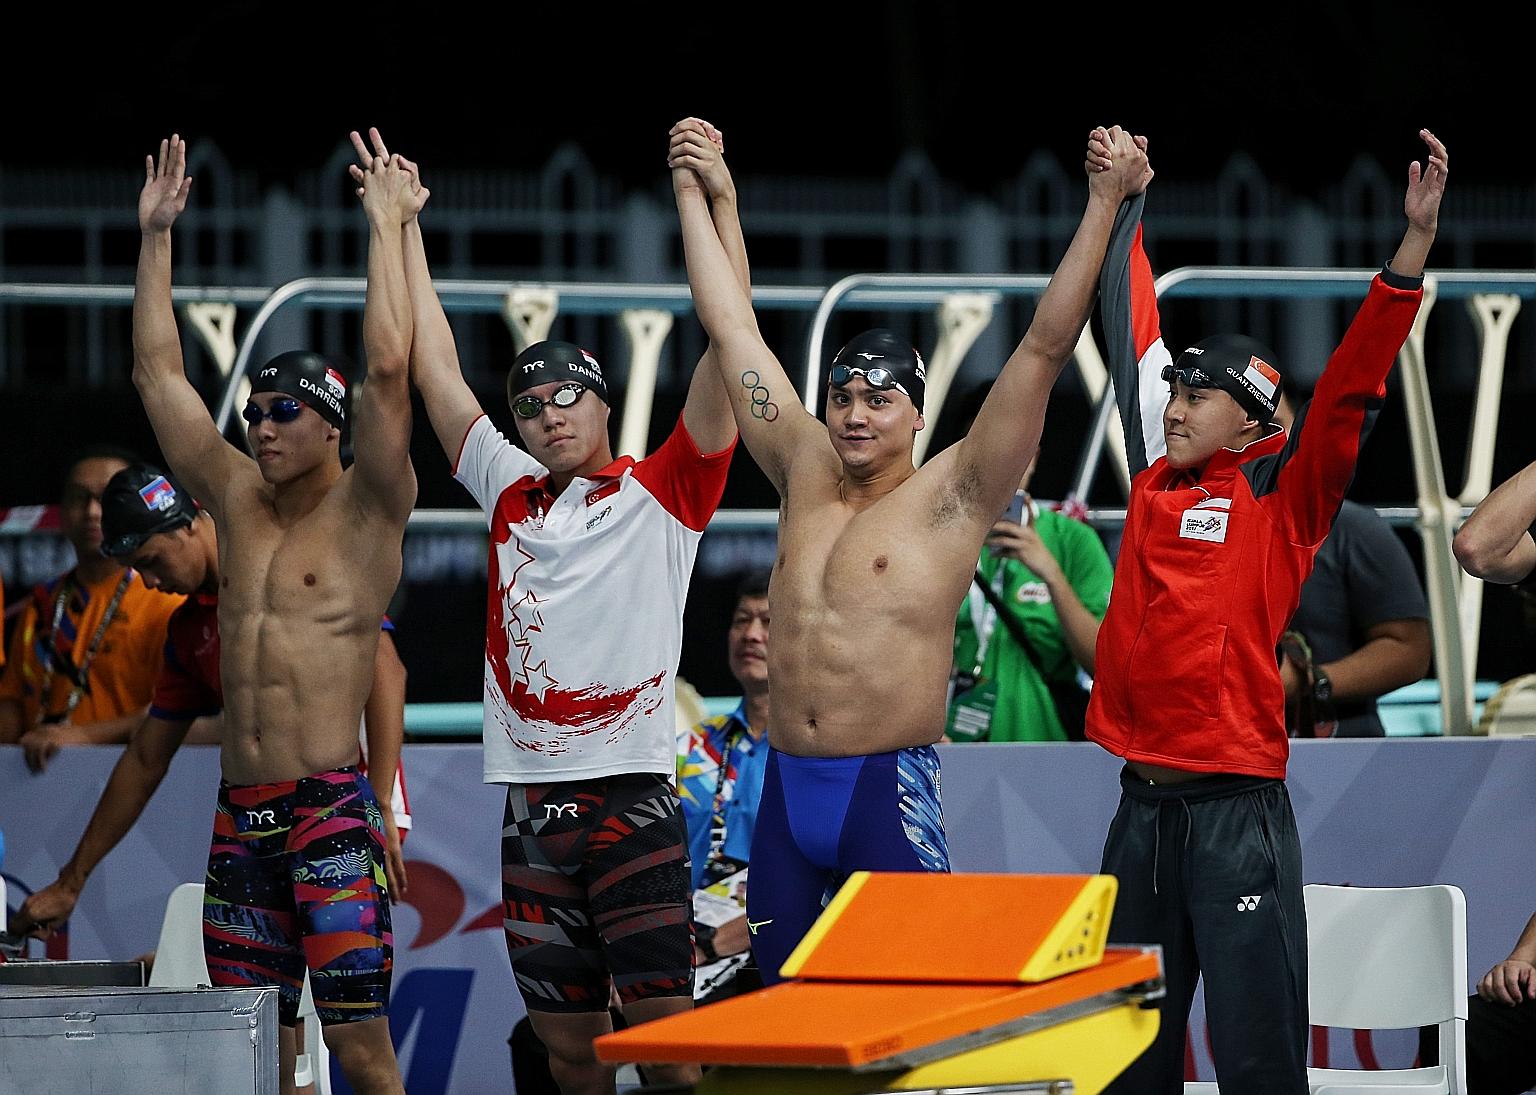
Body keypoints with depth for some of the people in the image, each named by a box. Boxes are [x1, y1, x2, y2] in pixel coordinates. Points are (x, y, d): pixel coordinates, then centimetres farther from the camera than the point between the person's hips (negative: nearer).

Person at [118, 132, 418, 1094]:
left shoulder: (367, 511, -1)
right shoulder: (238, 500, 15)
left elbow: (388, 368, -14)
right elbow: (159, 373, 18)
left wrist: (388, 226, -10)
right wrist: (156, 235, 17)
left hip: (330, 807, -6)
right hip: (242, 810, 6)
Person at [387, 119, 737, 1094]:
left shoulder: (661, 496, 4)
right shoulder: (512, 496, 15)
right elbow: (435, 369, 19)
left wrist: (720, 204, -11)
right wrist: (402, 225, 20)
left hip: (632, 797, -4)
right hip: (531, 805, 4)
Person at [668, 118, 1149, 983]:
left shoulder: (951, 498, -2)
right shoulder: (807, 476, 12)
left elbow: (1047, 347, -8)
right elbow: (734, 330, 19)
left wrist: (1104, 206, -13)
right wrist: (694, 192, 23)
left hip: (890, 794, -5)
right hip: (786, 791, 5)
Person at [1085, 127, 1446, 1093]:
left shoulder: (1285, 493, 0)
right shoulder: (1158, 479, 12)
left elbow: (1353, 387, -11)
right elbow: (1135, 335, 21)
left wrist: (1415, 246, -21)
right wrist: (1124, 206, 31)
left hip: (1237, 805, -5)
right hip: (1143, 801, 6)